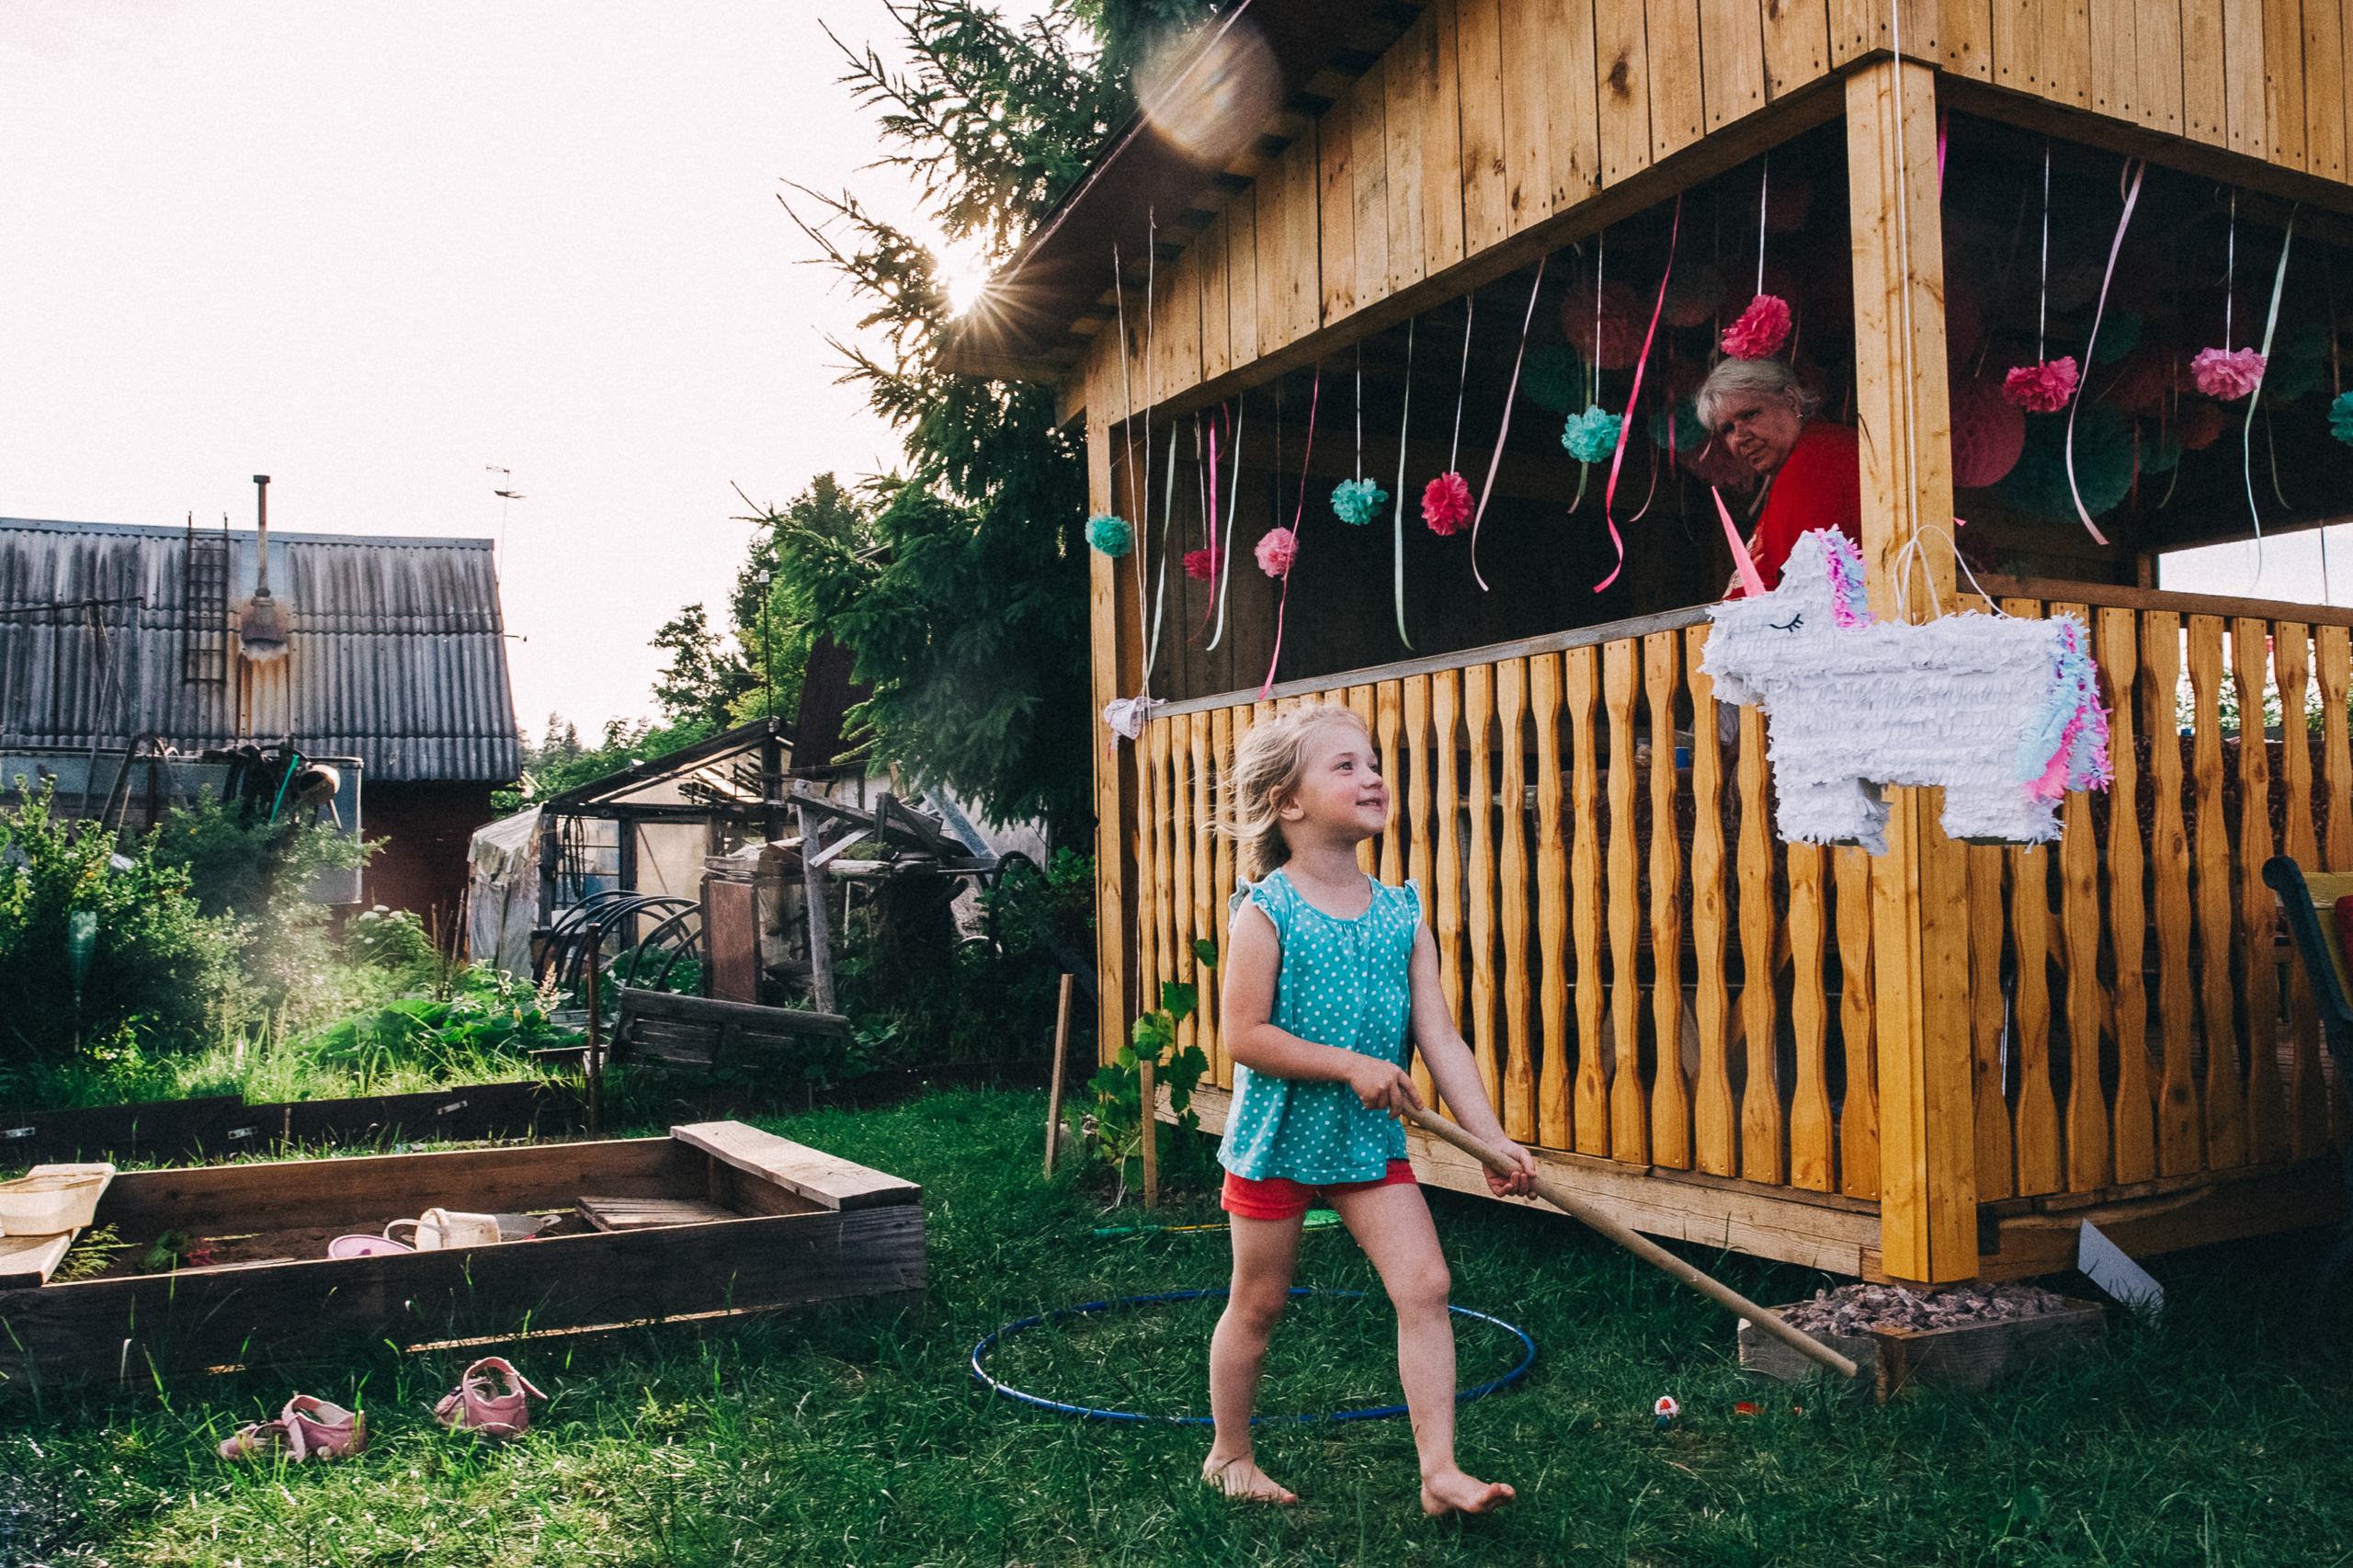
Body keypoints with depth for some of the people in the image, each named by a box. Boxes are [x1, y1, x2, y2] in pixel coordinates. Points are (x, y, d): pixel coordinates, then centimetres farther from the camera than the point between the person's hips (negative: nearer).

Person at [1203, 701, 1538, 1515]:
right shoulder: (1266, 911, -13)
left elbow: (1440, 1039, -3)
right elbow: (1245, 1037, -18)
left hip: (1370, 1140, 4)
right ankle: (1230, 1455, 31)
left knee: (1425, 1284, -6)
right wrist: (1352, 1065, -23)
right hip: (1278, 1134, -4)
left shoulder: (1402, 915, 0)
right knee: (1258, 1302, 11)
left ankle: (1439, 1470, 3)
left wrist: (1493, 1141, -10)